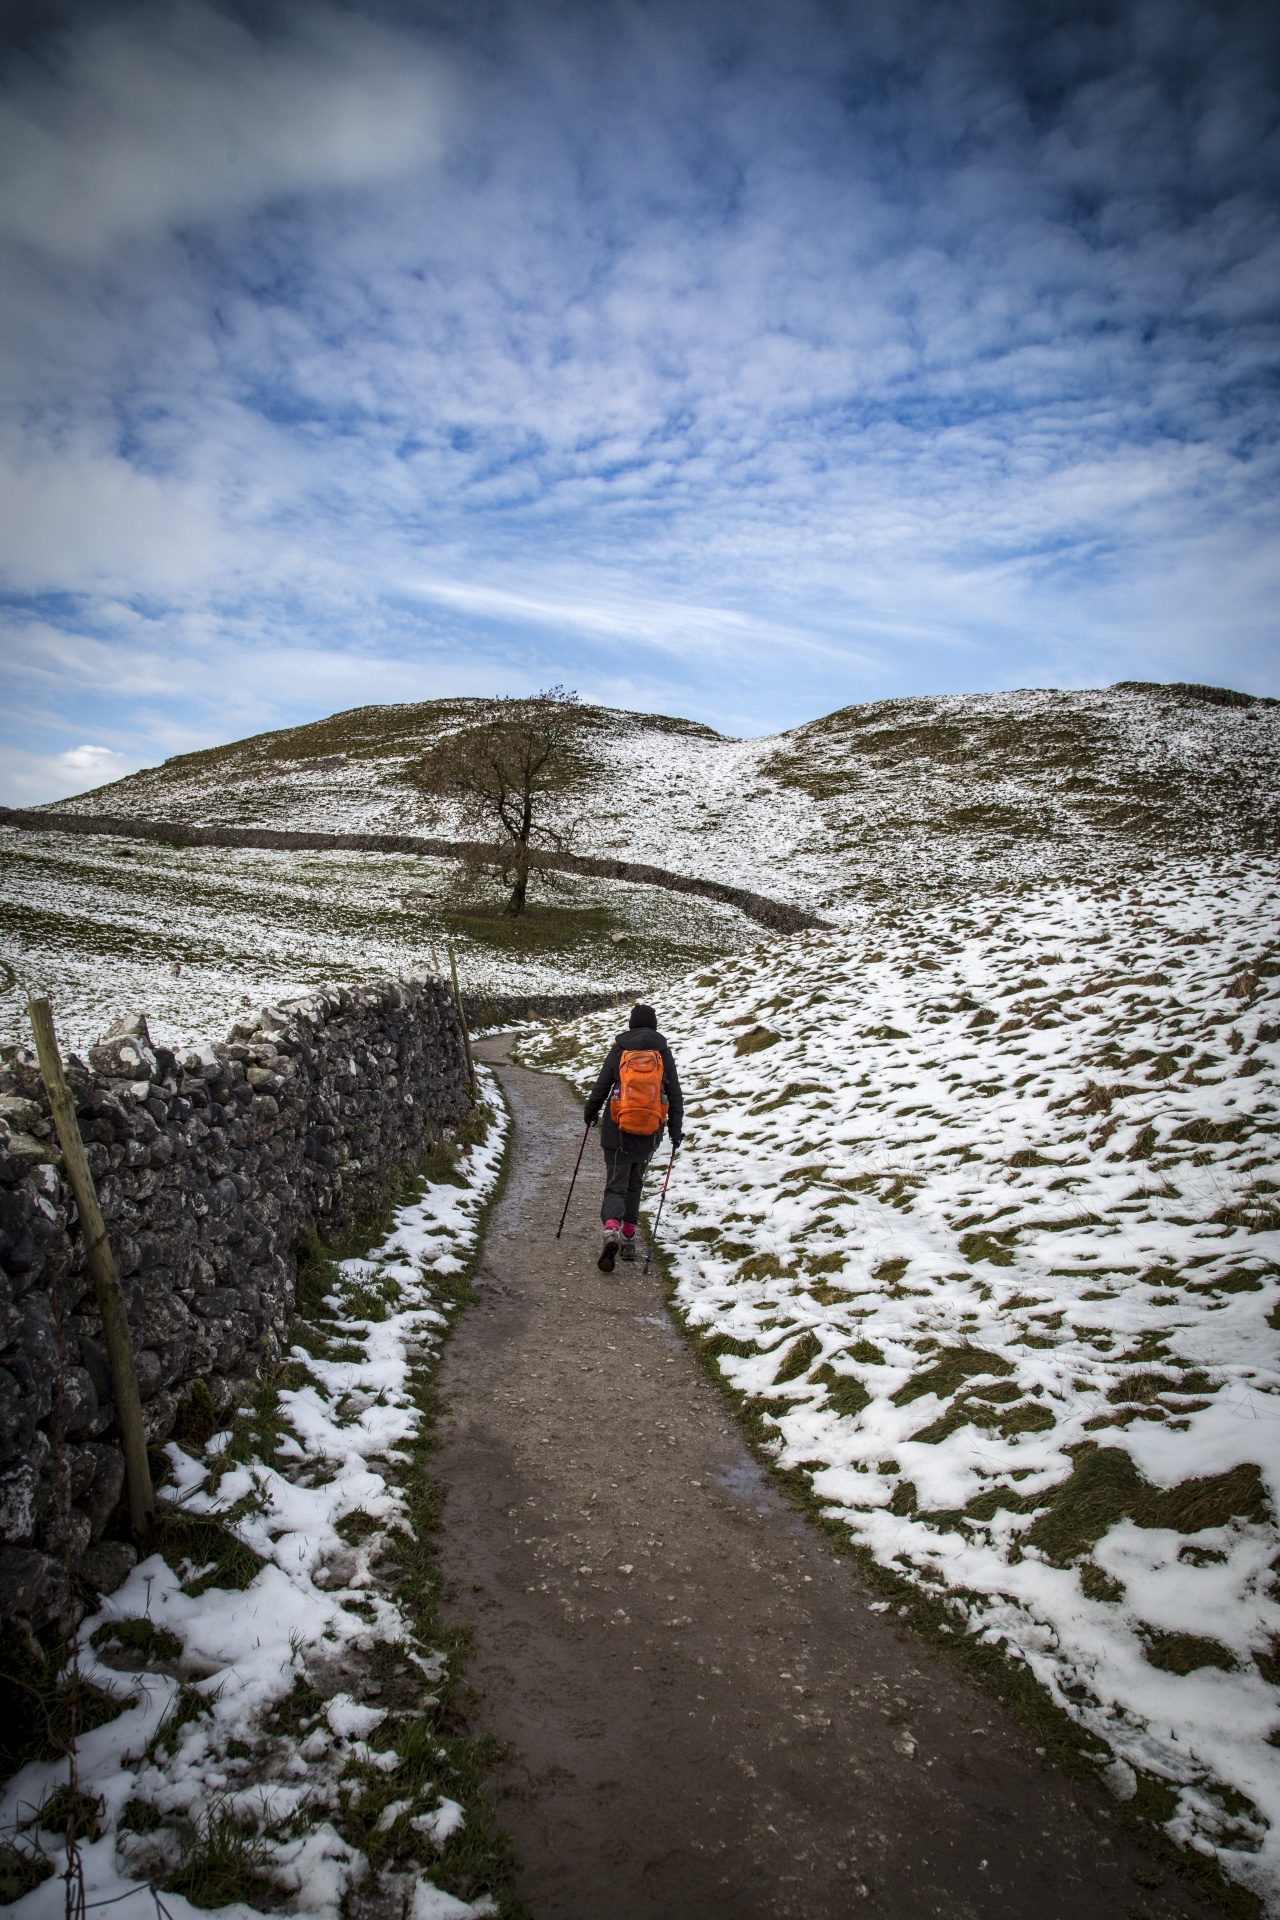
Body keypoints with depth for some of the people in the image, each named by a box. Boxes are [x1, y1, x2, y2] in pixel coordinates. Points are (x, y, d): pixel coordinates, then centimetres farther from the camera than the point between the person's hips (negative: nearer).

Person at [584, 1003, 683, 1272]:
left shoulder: (619, 1050, 0)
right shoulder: (663, 1053, 3)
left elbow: (601, 1086, 2)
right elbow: (675, 1095, 3)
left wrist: (591, 1113, 19)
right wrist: (676, 1130, 10)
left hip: (617, 1131, -2)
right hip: (650, 1132, 2)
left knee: (615, 1186, 2)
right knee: (634, 1184, 20)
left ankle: (612, 1231, -23)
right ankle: (628, 1240, 19)